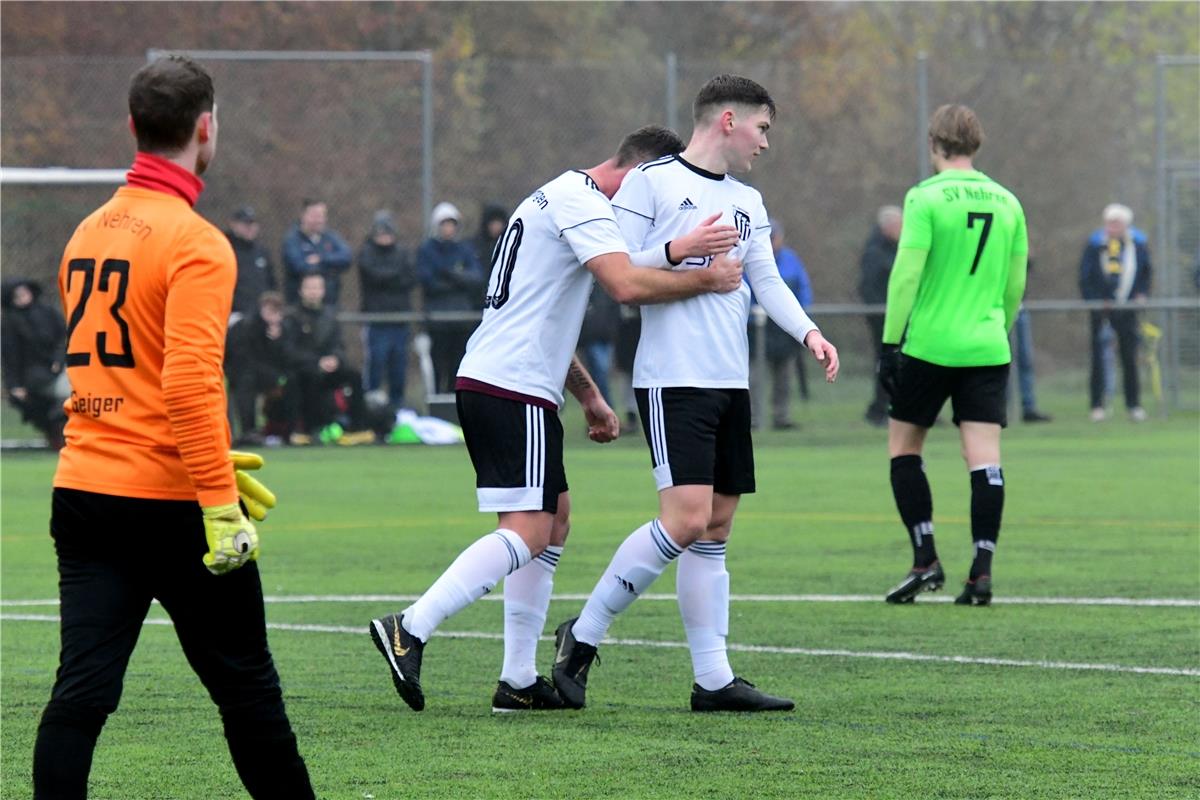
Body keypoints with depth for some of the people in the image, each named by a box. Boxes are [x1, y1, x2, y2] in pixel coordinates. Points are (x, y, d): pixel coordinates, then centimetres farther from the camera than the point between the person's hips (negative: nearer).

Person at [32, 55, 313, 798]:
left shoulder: (89, 233, 11)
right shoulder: (196, 243, -13)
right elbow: (190, 381, -23)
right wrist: (220, 500, -21)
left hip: (82, 495, 6)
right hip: (172, 504, -6)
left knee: (81, 692, -1)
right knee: (245, 686, 8)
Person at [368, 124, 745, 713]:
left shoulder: (562, 197, 25)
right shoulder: (582, 200, -9)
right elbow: (627, 285, -23)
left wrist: (588, 395, 30)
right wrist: (707, 279, -11)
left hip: (484, 381, 11)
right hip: (514, 392, -11)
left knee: (554, 519, 14)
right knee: (527, 533, -14)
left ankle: (518, 681, 13)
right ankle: (410, 629, -21)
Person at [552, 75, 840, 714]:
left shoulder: (747, 203, 19)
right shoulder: (651, 182, -3)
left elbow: (767, 281, 14)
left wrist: (808, 332, -2)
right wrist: (678, 254, -19)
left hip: (731, 383, 8)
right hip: (673, 379, -8)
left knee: (716, 527, 6)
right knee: (687, 518, -16)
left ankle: (713, 679, 8)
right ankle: (583, 636, -3)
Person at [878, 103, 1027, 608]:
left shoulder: (926, 198, -6)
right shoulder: (1006, 202, 9)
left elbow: (906, 275, -11)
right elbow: (1016, 285, 14)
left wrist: (890, 342, -7)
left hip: (928, 344, -4)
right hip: (987, 349, 4)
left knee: (903, 448, 11)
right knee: (984, 458, 0)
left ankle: (925, 560, 4)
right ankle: (982, 572, -6)